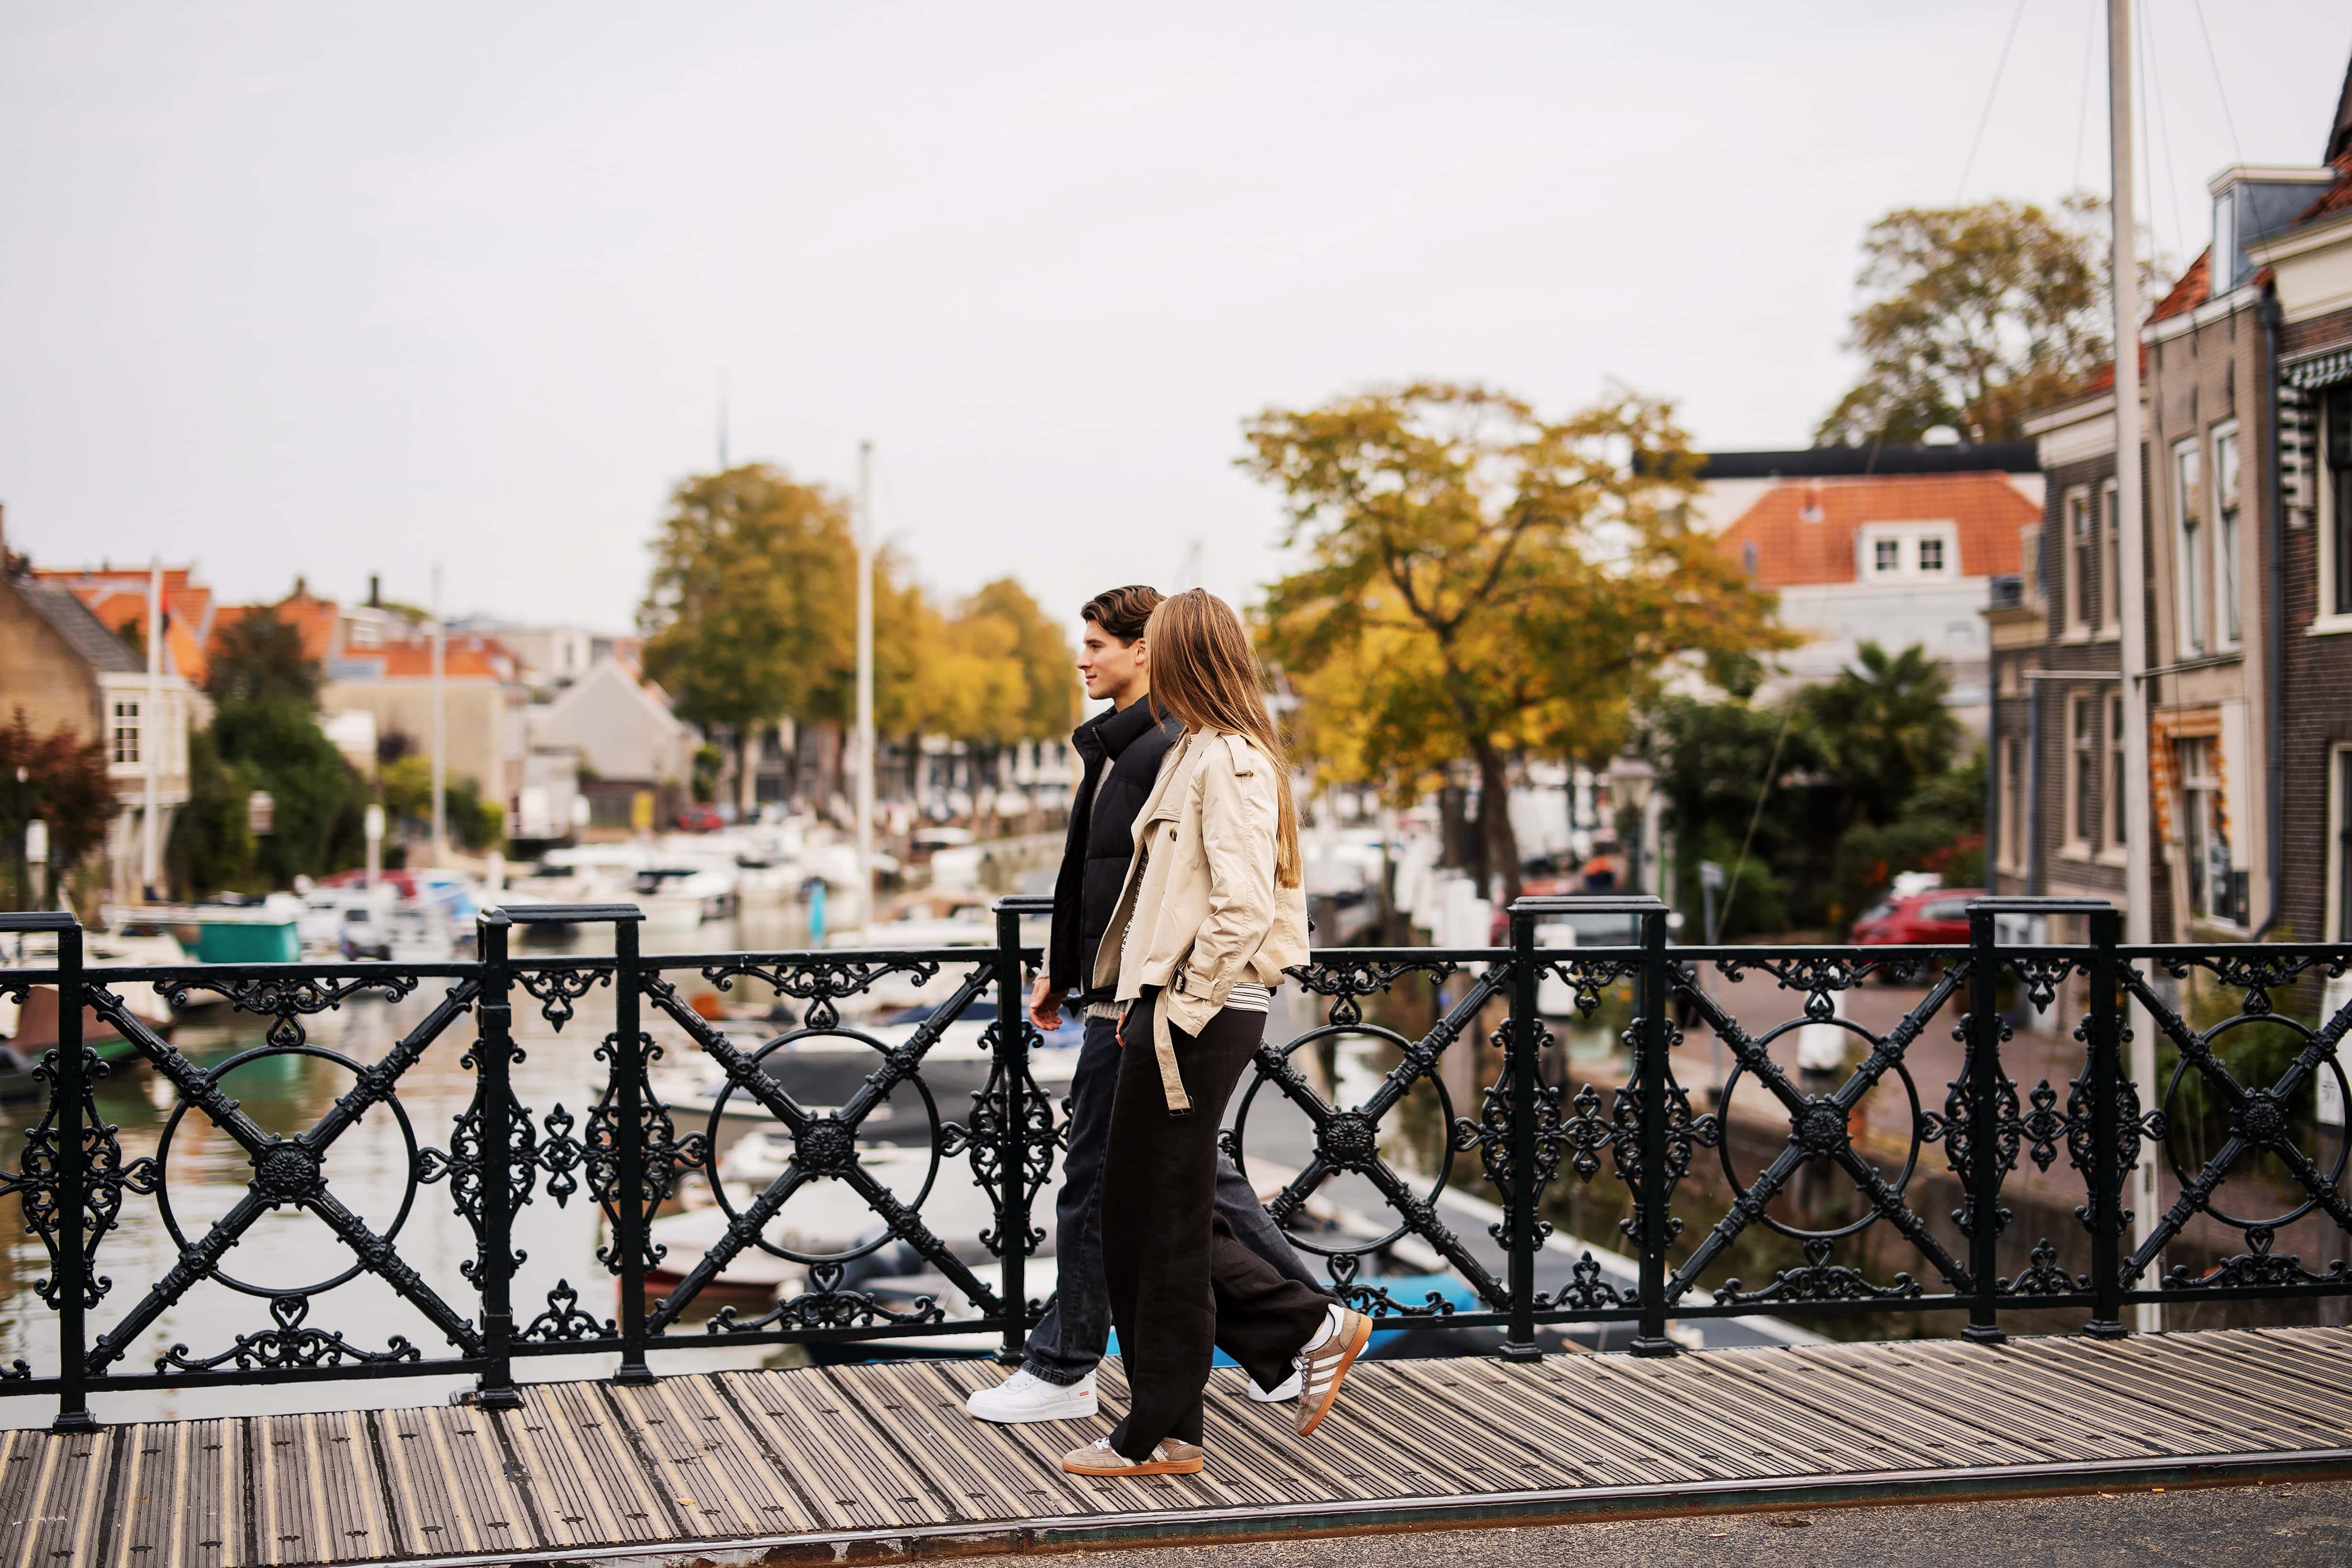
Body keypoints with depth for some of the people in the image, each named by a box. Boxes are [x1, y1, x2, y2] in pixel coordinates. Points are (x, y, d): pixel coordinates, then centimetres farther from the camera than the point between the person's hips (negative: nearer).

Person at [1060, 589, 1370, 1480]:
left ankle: (1159, 1436, 10)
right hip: (1173, 1004, 10)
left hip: (1199, 1015, -10)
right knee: (1139, 1210, 13)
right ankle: (1310, 1328, 19)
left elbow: (1244, 907, -22)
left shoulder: (1231, 761, -14)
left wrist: (1181, 1009, -18)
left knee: (1162, 1219, -1)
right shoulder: (1202, 752, 17)